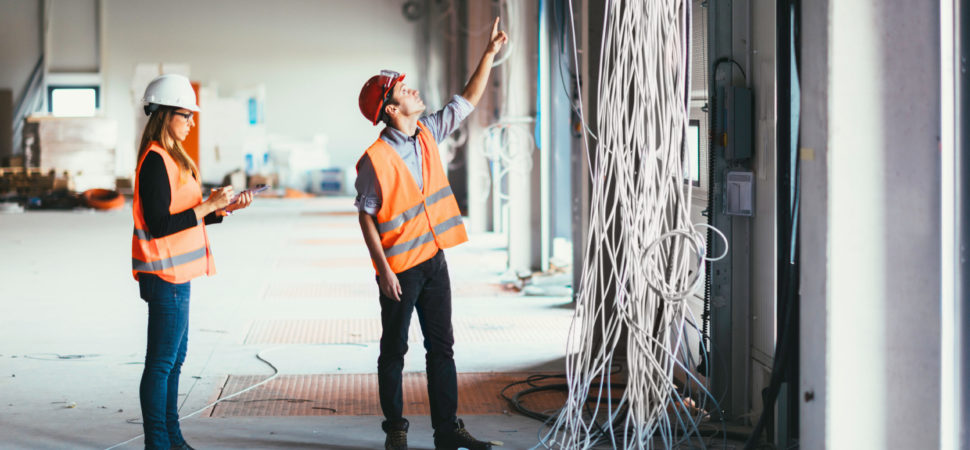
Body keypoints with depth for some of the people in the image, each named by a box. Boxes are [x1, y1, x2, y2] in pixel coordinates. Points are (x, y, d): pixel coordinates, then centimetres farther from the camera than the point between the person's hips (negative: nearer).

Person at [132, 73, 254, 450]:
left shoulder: (170, 157, 16)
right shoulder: (155, 161, -16)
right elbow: (159, 224, -22)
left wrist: (225, 208, 7)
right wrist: (208, 206, -19)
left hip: (175, 276, 10)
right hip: (165, 277, -10)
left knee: (173, 360, 15)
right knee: (161, 363, -4)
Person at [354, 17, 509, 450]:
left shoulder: (428, 134, 4)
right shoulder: (375, 159, -16)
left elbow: (467, 100, 13)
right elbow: (366, 217, -12)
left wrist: (490, 53, 7)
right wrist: (384, 270, -16)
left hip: (433, 259, 7)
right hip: (400, 267, -7)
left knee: (441, 348, 9)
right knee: (394, 352, 6)